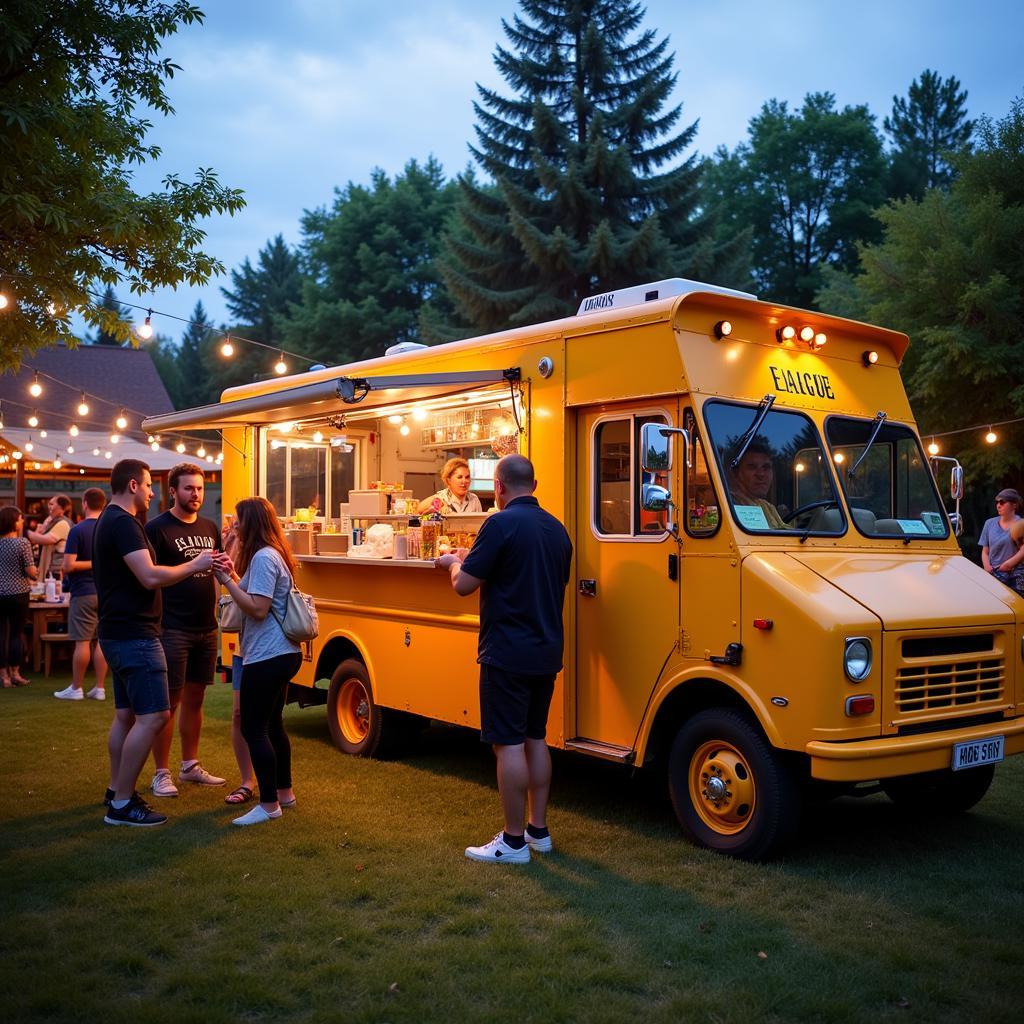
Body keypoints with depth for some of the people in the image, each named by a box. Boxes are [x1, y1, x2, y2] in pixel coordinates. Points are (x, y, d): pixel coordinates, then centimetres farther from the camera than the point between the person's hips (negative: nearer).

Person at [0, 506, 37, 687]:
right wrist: (36, 574, 10)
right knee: (17, 633, 7)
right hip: (18, 593, -3)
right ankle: (15, 673, 13)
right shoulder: (22, 543, -11)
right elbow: (30, 571, -11)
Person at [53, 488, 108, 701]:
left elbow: (68, 566, -15)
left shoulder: (78, 530, -11)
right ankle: (100, 688, 9)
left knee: (82, 641, 1)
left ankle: (76, 688, 9)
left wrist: (90, 564, -3)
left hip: (83, 592, -5)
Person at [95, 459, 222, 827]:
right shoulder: (124, 524, -17)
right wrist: (194, 565, -15)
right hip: (135, 635, -11)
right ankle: (122, 804, -7)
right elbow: (150, 577, -27)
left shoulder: (108, 521, 16)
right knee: (154, 715, -10)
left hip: (118, 633, 11)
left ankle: (117, 791, 23)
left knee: (126, 714, 16)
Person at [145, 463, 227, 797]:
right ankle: (161, 774, 10)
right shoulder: (157, 528, -7)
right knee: (169, 701, -1)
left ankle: (190, 766, 26)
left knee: (195, 698, 14)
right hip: (172, 629, -6)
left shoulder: (210, 528, 12)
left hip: (206, 628, 6)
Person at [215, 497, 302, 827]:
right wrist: (234, 576, 7)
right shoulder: (273, 554, 14)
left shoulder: (263, 558, -17)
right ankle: (284, 791, 30)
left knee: (254, 729, -4)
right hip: (282, 654, 11)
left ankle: (269, 804, 2)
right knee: (272, 724, 19)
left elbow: (258, 609, -22)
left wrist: (227, 581, -17)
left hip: (267, 657, -11)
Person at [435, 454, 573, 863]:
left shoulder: (502, 523, -14)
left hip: (508, 654, -8)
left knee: (509, 744, -1)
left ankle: (513, 841, 5)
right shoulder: (556, 529, 10)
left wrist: (454, 562, 8)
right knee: (535, 739, 17)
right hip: (547, 652, 8)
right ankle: (538, 830, 24)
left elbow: (464, 585, -14)